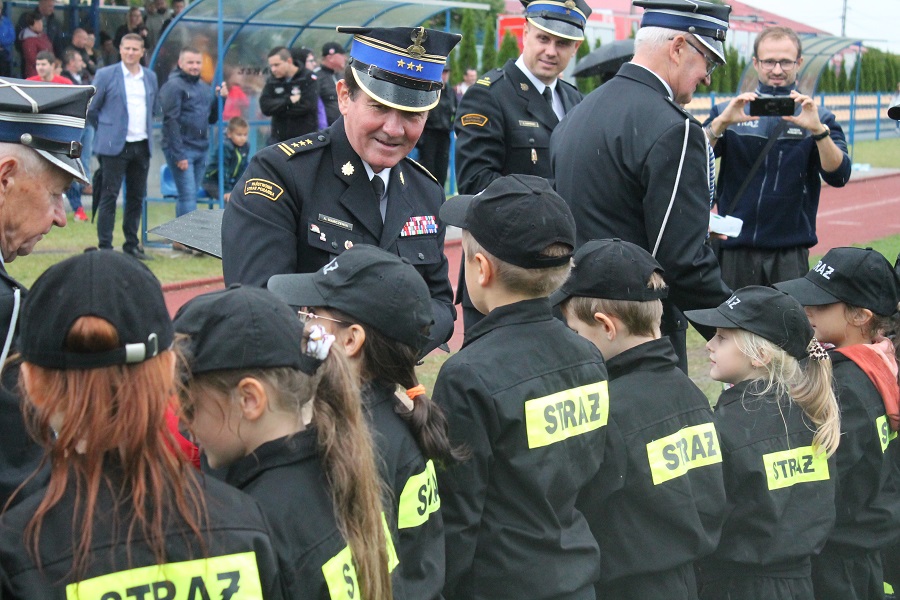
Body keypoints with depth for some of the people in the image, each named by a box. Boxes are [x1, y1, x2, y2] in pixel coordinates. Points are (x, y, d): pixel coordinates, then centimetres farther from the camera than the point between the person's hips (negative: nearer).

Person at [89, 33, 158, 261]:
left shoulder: (150, 77, 11)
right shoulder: (105, 75, -3)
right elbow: (91, 109, 2)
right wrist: (106, 130, 5)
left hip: (142, 146, 5)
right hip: (115, 146, -5)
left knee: (137, 197, 9)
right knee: (109, 196, -4)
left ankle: (131, 244, 17)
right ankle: (105, 246, -2)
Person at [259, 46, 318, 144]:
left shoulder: (308, 78, -7)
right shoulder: (272, 81, 5)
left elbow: (307, 105, -17)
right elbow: (265, 106, -7)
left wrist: (278, 109, -9)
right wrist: (288, 100, -18)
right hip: (279, 138, 4)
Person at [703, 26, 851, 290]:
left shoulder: (817, 117, 8)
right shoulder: (728, 112, 9)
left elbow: (838, 176, -7)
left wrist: (817, 129, -22)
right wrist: (722, 122, -20)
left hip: (790, 252, 0)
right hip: (735, 247, 0)